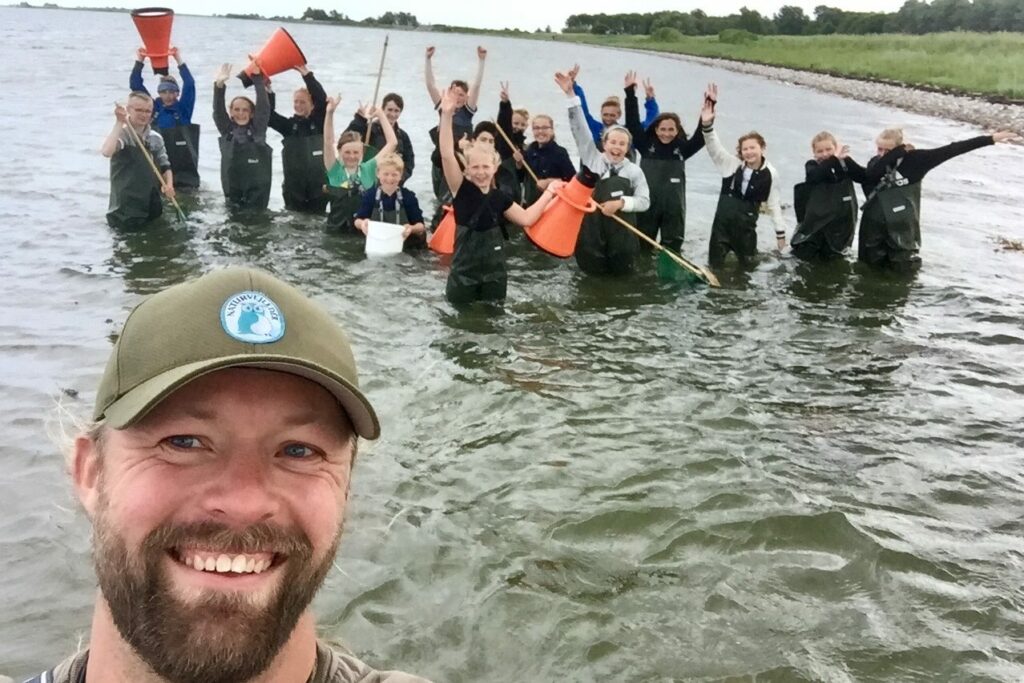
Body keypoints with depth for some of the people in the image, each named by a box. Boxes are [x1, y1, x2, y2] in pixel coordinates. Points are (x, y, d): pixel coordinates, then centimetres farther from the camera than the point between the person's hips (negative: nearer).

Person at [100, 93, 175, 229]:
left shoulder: (156, 138, 4)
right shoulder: (121, 134, -12)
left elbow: (165, 166, 11)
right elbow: (106, 152, -32)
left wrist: (169, 184, -10)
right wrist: (119, 123, -28)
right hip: (126, 202, -5)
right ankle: (115, 217, 24)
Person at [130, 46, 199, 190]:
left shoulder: (183, 108, 1)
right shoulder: (154, 108, 7)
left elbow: (189, 84, -11)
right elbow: (135, 85, 3)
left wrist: (179, 60, -18)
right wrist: (139, 61, -5)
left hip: (182, 163, -2)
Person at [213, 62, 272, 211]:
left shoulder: (258, 129, 3)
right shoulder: (227, 130, 8)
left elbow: (264, 106, -5)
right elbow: (218, 109, -4)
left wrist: (257, 77, -10)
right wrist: (219, 84, -20)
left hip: (257, 188, -2)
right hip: (233, 189, 2)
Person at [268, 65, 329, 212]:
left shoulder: (319, 123, 0)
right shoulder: (289, 125, 7)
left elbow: (322, 99, -14)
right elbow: (268, 114, -5)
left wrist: (306, 74, -18)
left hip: (318, 186, -2)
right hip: (294, 188, 2)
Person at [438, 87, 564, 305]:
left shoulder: (499, 197, 4)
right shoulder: (462, 190, -8)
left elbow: (526, 218, 13)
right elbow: (447, 155, -20)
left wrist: (548, 193, 12)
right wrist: (447, 115, -31)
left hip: (494, 274, 4)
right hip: (464, 273, -4)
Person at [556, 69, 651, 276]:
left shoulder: (634, 170, -2)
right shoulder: (592, 159, 0)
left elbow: (644, 201, -2)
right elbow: (580, 129, -6)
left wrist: (621, 203, -19)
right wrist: (570, 94, -14)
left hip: (621, 230, 0)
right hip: (592, 228, 0)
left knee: (620, 271, 10)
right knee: (592, 271, 9)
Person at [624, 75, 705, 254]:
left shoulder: (682, 149, 2)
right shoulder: (646, 145, 0)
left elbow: (701, 136, -7)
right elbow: (633, 123, -4)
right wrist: (630, 93, -10)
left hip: (674, 207, 0)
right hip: (647, 204, 0)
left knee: (671, 247, 6)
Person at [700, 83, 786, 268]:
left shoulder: (770, 174, -6)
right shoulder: (732, 164, -7)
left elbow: (774, 204, 1)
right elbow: (714, 146, -18)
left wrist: (780, 232, 2)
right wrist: (707, 124, -36)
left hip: (746, 223, 0)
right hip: (723, 219, 0)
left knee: (747, 264, 9)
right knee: (715, 263, 6)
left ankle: (744, 248, 38)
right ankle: (726, 246, 34)